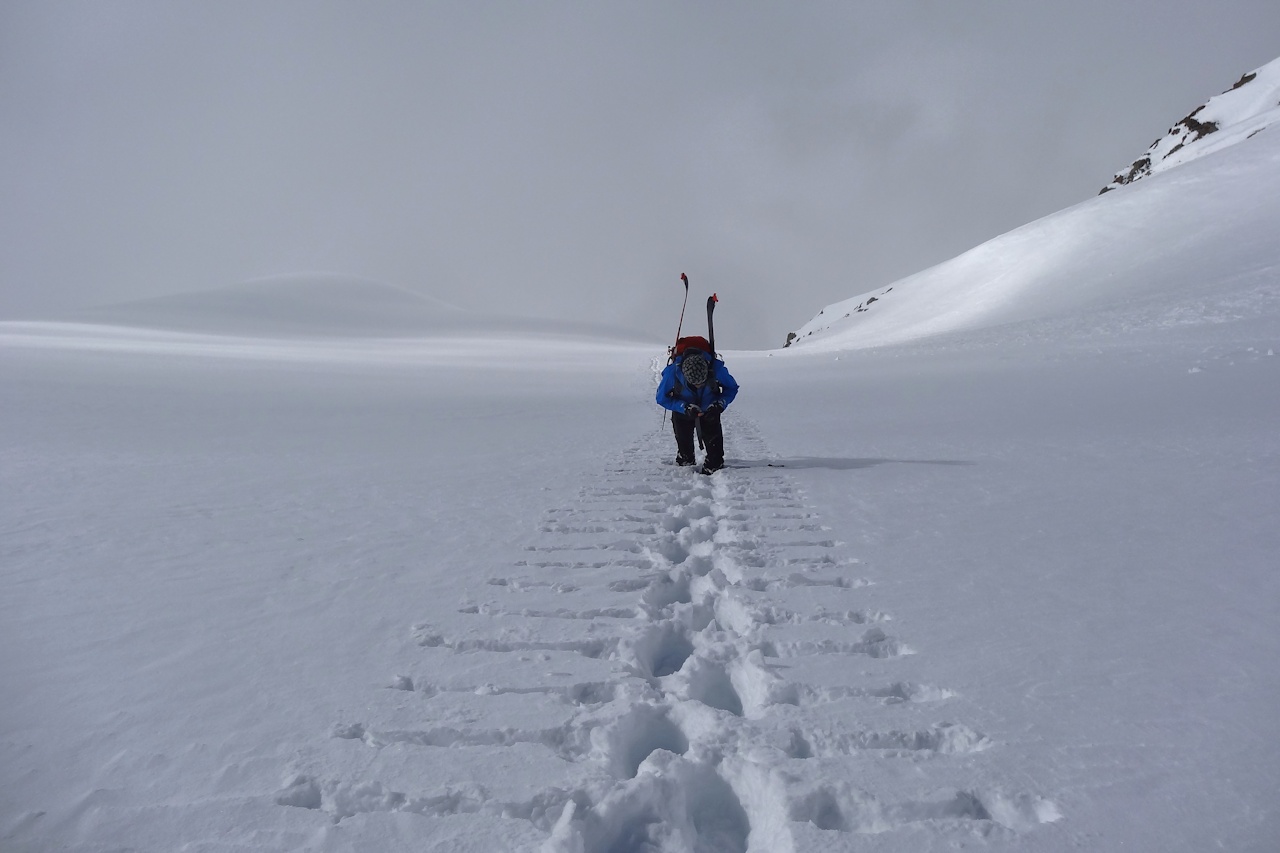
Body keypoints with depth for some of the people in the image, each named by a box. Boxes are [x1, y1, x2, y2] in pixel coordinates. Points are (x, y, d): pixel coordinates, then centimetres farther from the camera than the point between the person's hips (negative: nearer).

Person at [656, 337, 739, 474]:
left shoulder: (716, 368, -35)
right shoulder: (672, 372, -37)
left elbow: (732, 388, -14)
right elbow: (662, 398, -20)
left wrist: (719, 405, -31)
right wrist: (685, 407, -33)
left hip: (709, 412, 0)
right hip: (682, 412, 0)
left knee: (714, 446, -6)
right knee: (684, 445, 9)